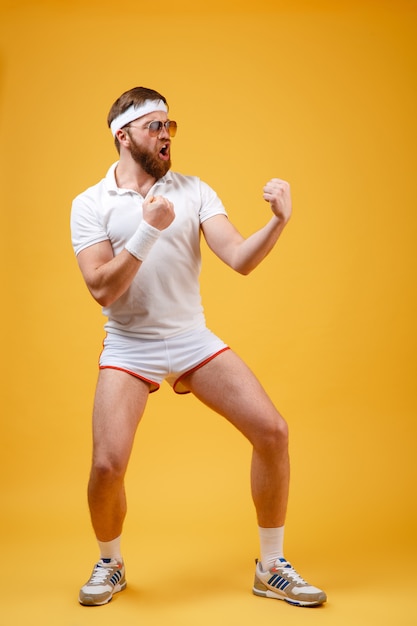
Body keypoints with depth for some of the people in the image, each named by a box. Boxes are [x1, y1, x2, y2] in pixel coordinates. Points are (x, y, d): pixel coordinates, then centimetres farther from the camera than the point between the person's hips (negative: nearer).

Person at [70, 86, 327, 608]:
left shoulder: (194, 191, 3)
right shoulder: (90, 205, -2)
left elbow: (240, 260, -7)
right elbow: (102, 290, -14)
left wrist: (278, 221, -25)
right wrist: (149, 229, -22)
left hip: (194, 339, 3)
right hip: (129, 346, -2)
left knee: (272, 431, -8)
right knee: (107, 465, -16)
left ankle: (271, 568, 13)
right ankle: (110, 564, 19)